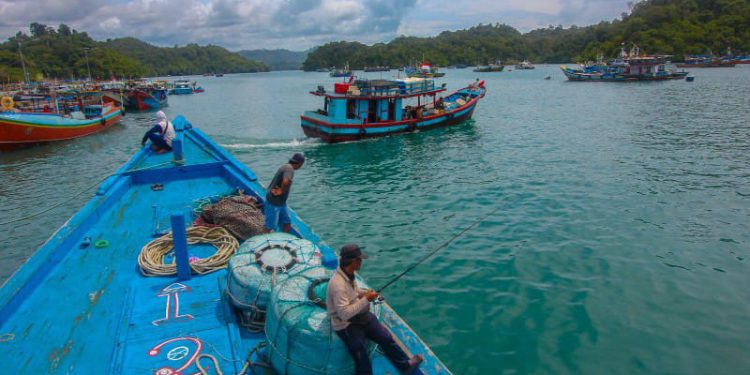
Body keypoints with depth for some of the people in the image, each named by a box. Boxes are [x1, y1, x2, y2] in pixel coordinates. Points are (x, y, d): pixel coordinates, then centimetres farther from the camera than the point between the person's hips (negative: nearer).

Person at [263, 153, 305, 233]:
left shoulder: (285, 167, 9)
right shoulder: (289, 169, -22)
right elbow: (286, 182, -41)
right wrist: (281, 191, -26)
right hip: (273, 203, -9)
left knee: (287, 224, 12)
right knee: (270, 226, 1)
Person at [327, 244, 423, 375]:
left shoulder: (349, 274, -2)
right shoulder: (338, 284, -31)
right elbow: (344, 314, -33)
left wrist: (365, 293, -4)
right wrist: (365, 300, -28)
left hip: (359, 316, 9)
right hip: (345, 325, -8)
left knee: (386, 337, 5)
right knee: (362, 358, -10)